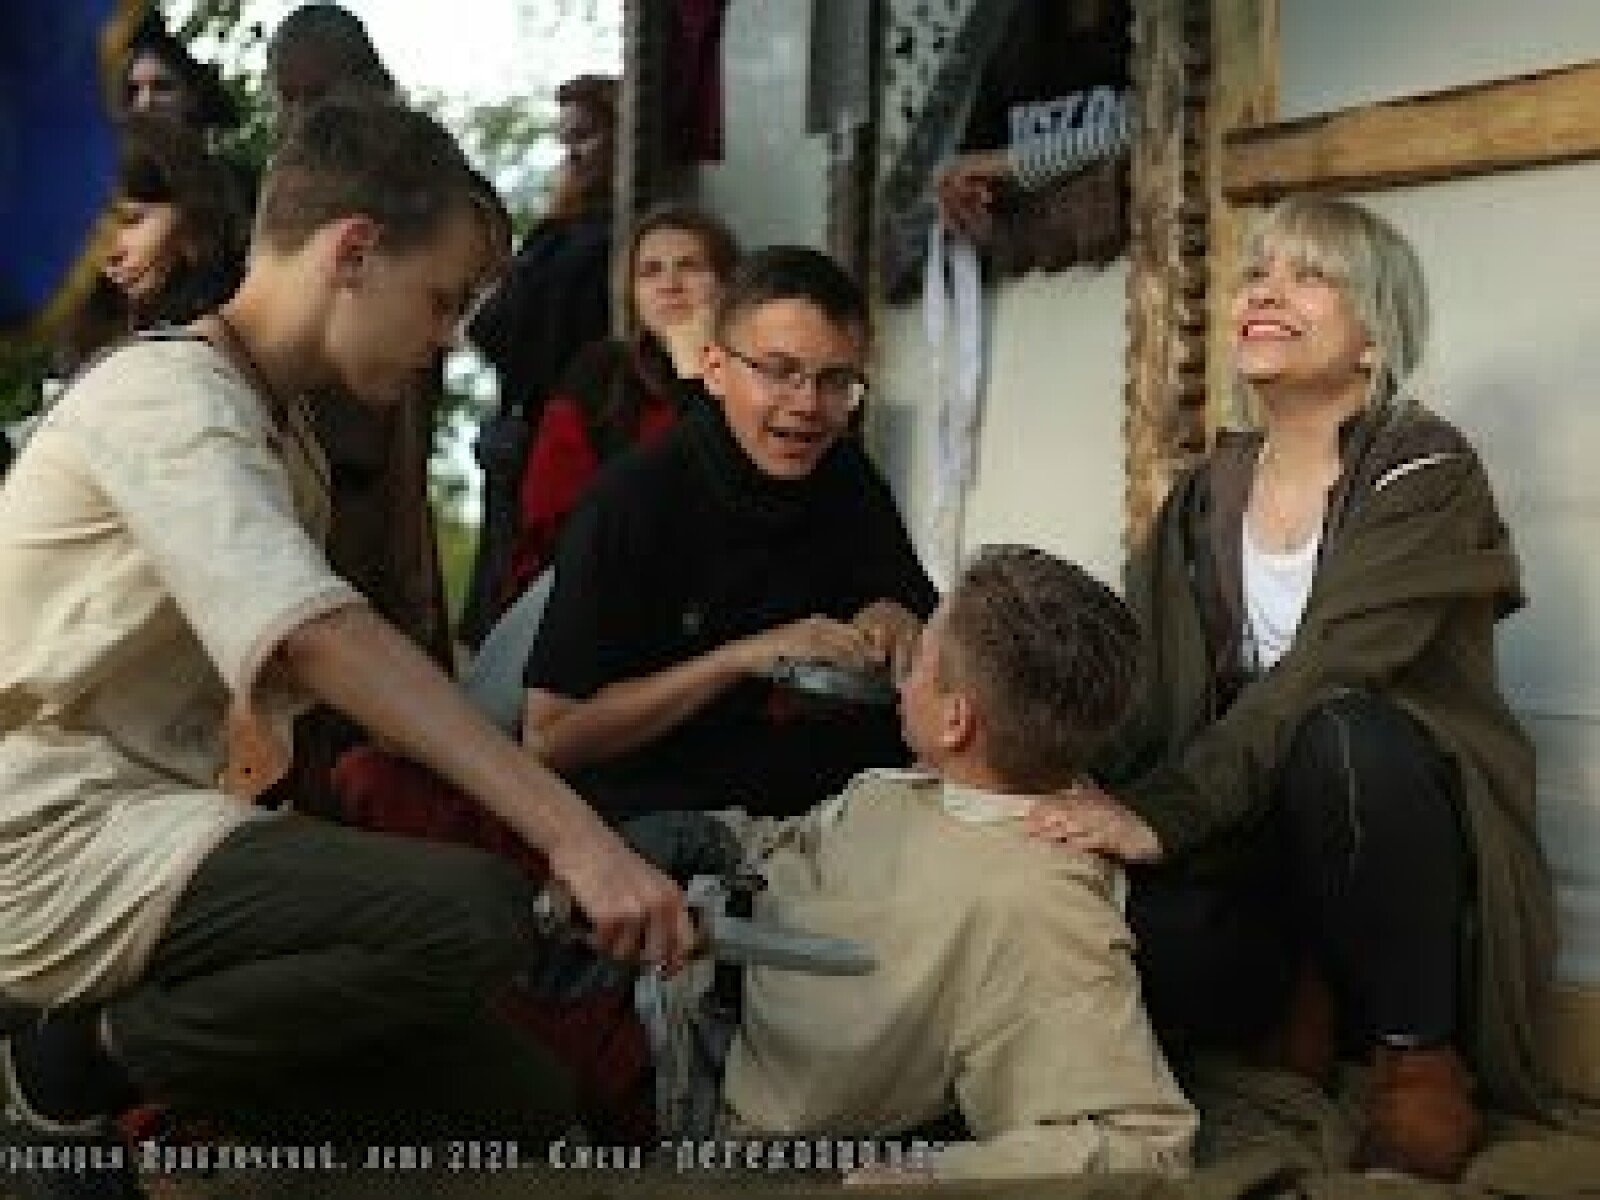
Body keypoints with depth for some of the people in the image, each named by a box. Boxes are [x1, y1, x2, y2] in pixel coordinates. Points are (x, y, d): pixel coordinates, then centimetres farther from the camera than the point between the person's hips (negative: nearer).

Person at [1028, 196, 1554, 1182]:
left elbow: (1321, 679, -25)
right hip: (1254, 843, 4)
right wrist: (1083, 806, -18)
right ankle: (1304, 996, 3)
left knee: (1342, 736, -38)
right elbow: (1139, 685, 2)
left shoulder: (1427, 473, -10)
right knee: (1130, 929, -29)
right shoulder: (1209, 495, 8)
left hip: (1411, 831, -3)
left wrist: (1161, 817, -35)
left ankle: (1419, 1050, -16)